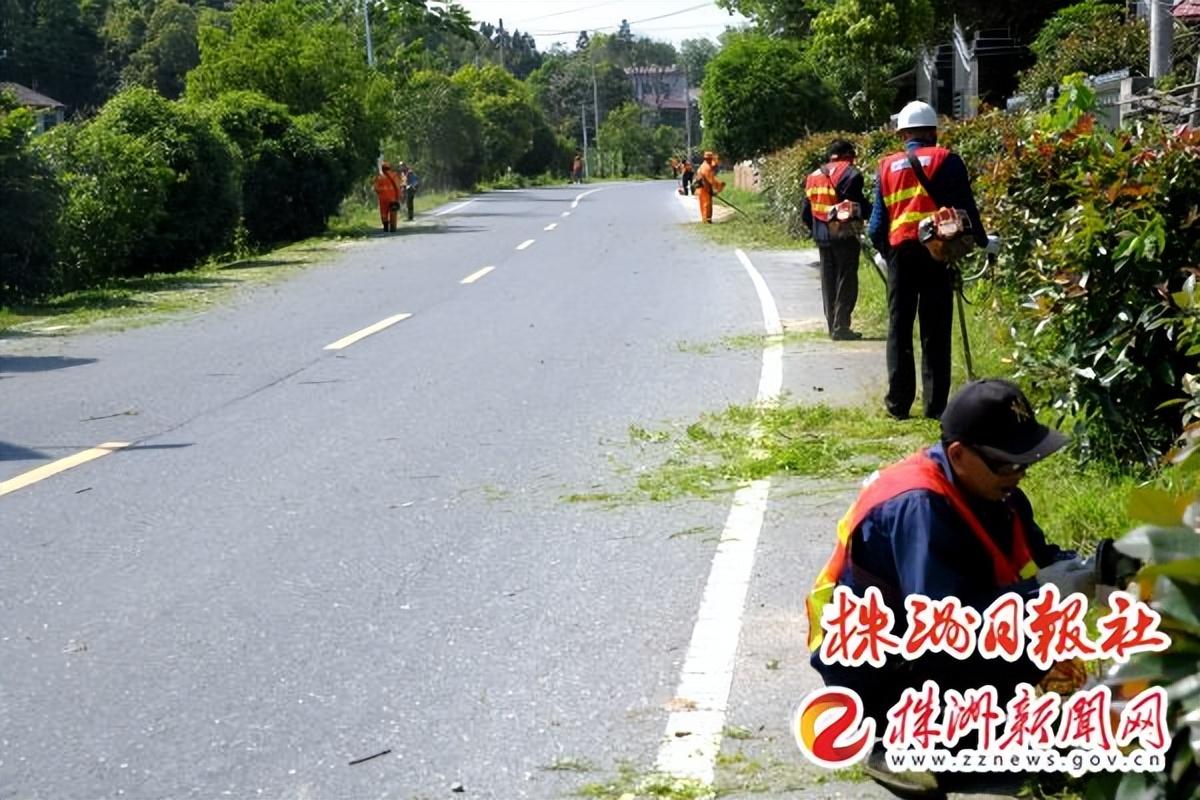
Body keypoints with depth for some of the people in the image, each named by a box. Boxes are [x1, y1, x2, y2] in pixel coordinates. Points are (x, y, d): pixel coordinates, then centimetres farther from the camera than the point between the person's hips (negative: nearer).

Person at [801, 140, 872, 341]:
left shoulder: (814, 176, 14)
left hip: (822, 237, 7)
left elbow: (805, 212, 15)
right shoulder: (849, 173, -8)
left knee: (828, 282, 12)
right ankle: (841, 327, -5)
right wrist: (870, 211, 1)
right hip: (845, 235, -7)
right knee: (846, 281, -2)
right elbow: (857, 204, -17)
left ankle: (832, 325, 15)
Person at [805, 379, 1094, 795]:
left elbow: (1037, 557, 6)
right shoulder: (918, 507, -29)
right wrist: (1042, 591, -32)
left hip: (923, 641, 9)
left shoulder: (989, 489, -2)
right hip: (869, 670, -9)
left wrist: (1082, 571, -15)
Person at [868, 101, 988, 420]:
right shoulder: (947, 161, 2)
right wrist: (981, 241, 12)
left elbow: (876, 223, 9)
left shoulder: (887, 166, 10)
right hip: (936, 249, -2)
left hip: (900, 250, 2)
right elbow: (965, 207, 0)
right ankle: (935, 404, 0)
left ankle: (898, 403, 7)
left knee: (899, 327, 9)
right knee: (935, 332, 2)